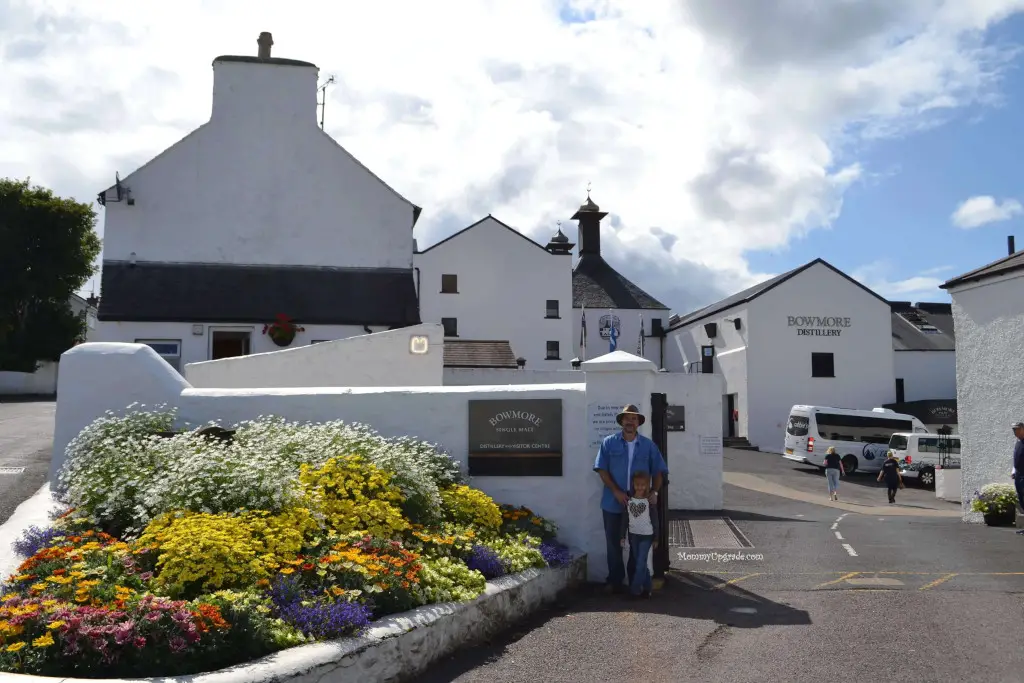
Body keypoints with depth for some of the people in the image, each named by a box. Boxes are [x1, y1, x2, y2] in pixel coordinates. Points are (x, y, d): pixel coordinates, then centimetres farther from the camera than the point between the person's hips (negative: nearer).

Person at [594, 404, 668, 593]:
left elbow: (658, 471, 4)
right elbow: (602, 469, -6)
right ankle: (615, 581, 20)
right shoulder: (609, 442, -1)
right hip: (613, 503, -1)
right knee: (613, 543, 8)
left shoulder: (648, 445, 4)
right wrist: (616, 491, -16)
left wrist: (654, 492, -13)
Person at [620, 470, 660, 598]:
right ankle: (646, 588, 19)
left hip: (646, 536, -4)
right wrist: (623, 536, 4)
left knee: (640, 563, -7)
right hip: (633, 535, 4)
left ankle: (634, 589, -1)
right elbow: (625, 519, 5)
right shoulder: (629, 500, 0)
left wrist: (656, 538, -3)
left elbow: (655, 520, -3)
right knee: (638, 563, 9)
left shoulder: (650, 501, -8)